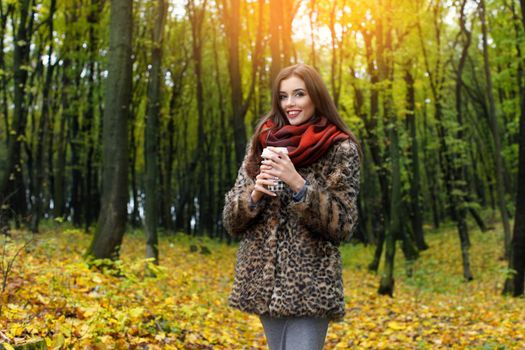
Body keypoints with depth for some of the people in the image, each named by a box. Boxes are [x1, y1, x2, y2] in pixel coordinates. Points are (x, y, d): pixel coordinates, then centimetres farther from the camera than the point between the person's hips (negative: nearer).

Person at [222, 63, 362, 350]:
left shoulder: (341, 150, -2)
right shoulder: (261, 144, 8)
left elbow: (342, 224, -9)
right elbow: (231, 220, 8)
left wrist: (298, 183, -20)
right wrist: (255, 193, -13)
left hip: (311, 283, -4)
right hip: (264, 279, 4)